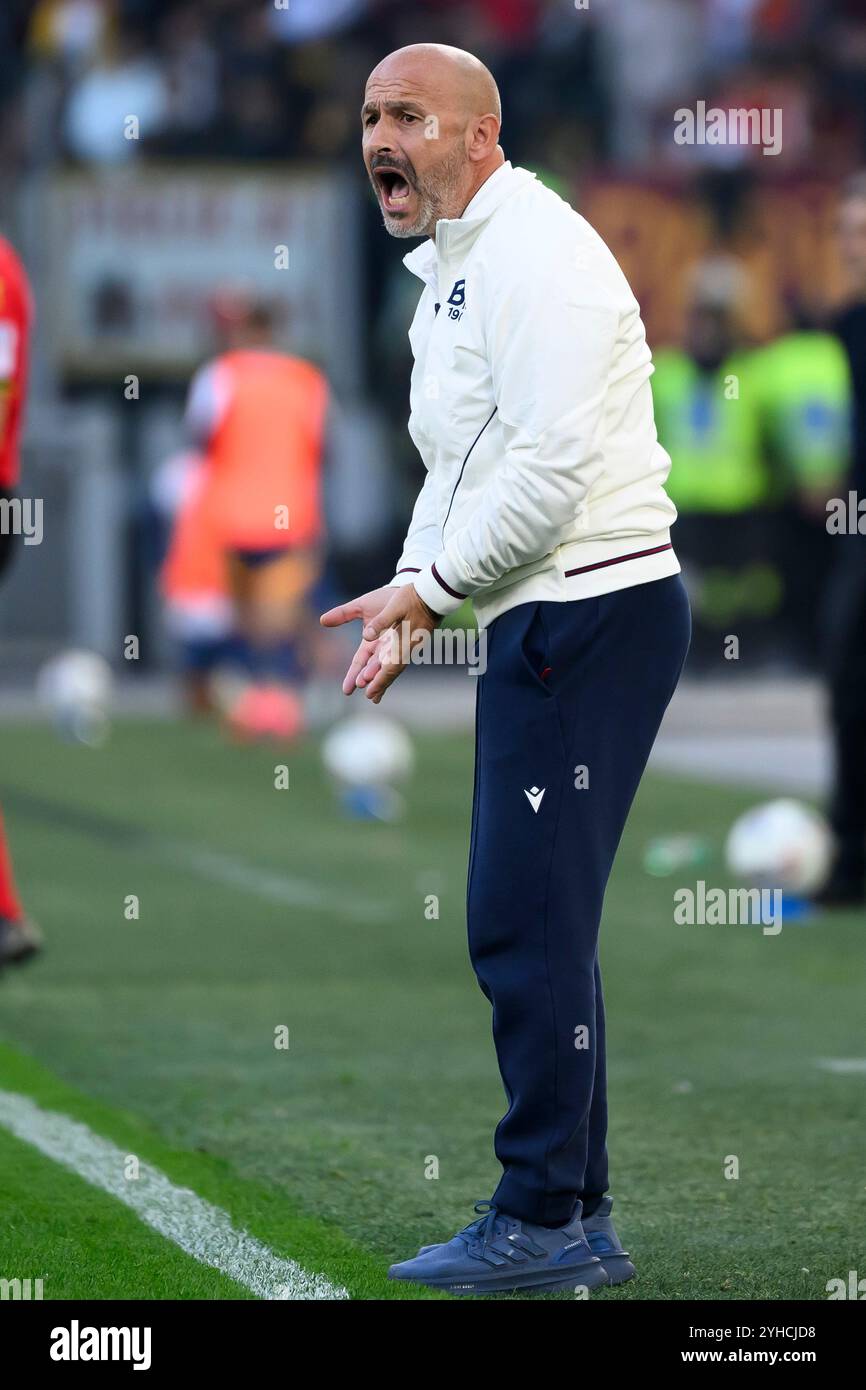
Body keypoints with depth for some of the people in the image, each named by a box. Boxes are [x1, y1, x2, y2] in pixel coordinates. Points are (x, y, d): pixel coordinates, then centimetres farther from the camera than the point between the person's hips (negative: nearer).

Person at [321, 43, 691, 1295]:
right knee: (533, 922, 12)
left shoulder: (535, 252, -14)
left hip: (592, 613, -11)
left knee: (526, 922, -10)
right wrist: (409, 593, 12)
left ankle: (543, 1219, -5)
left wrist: (430, 584, -14)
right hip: (546, 625, 11)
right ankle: (579, 1220, 17)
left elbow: (551, 469, -22)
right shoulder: (448, 270, 19)